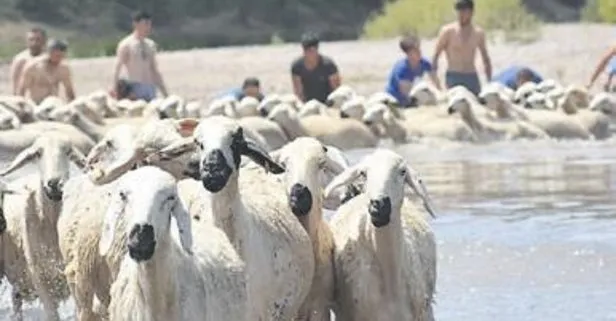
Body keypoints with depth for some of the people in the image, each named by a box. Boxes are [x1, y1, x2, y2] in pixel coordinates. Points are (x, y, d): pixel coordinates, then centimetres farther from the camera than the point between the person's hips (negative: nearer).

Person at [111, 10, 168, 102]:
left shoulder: (150, 45, 17)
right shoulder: (126, 44, -3)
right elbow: (117, 67, -12)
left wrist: (164, 91, 22)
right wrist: (114, 87, -27)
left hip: (150, 87, 6)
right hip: (134, 89, -6)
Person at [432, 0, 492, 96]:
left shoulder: (478, 33, 8)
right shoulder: (448, 31, -2)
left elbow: (486, 59, 18)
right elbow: (435, 56, -1)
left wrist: (490, 82, 12)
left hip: (472, 77, 3)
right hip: (453, 77, -3)